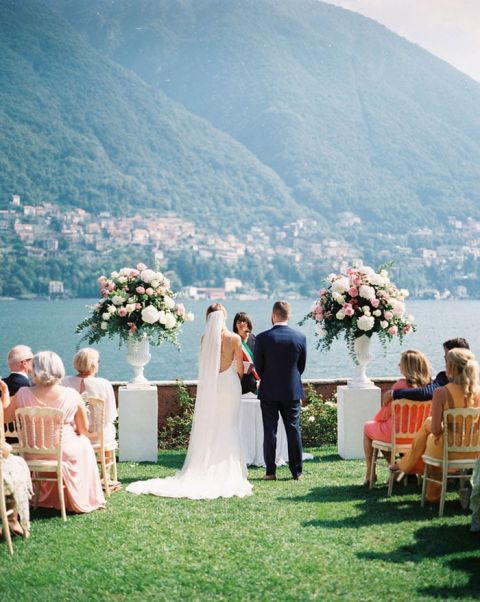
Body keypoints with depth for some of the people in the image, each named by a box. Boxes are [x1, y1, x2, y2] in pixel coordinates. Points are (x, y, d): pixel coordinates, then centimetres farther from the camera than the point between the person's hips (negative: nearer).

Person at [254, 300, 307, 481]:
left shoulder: (262, 338, -11)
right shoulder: (300, 337, -5)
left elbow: (258, 367, -3)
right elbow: (302, 366, 4)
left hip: (269, 392, -1)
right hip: (292, 391, 2)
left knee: (270, 431, 5)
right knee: (293, 430, 8)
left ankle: (270, 472, 7)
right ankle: (297, 471, 11)